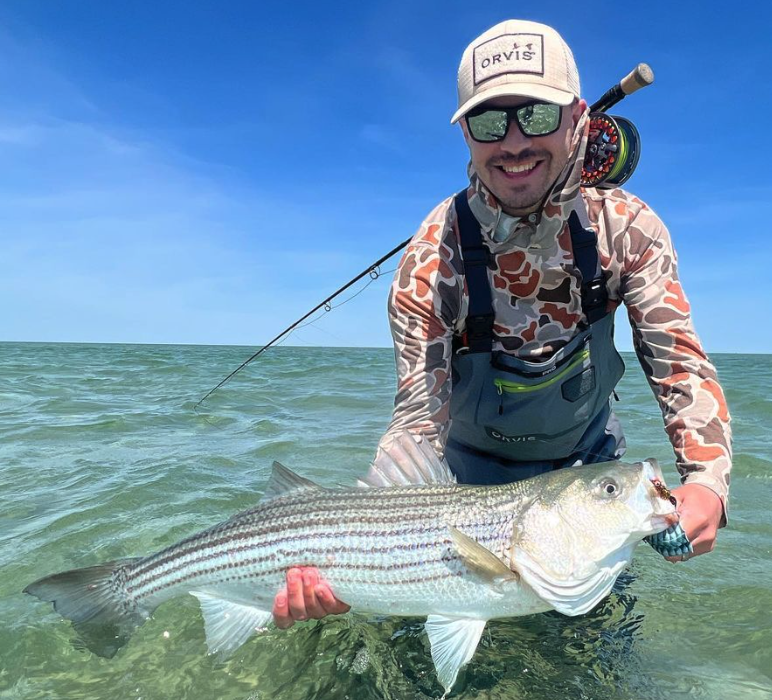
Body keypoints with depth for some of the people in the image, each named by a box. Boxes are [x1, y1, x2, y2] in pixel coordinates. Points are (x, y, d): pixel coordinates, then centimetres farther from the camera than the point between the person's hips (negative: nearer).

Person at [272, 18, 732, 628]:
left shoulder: (626, 228, -21)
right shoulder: (433, 258, -30)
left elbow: (680, 365, -20)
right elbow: (421, 419, -31)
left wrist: (706, 481, -38)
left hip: (591, 460, 3)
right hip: (477, 469, -2)